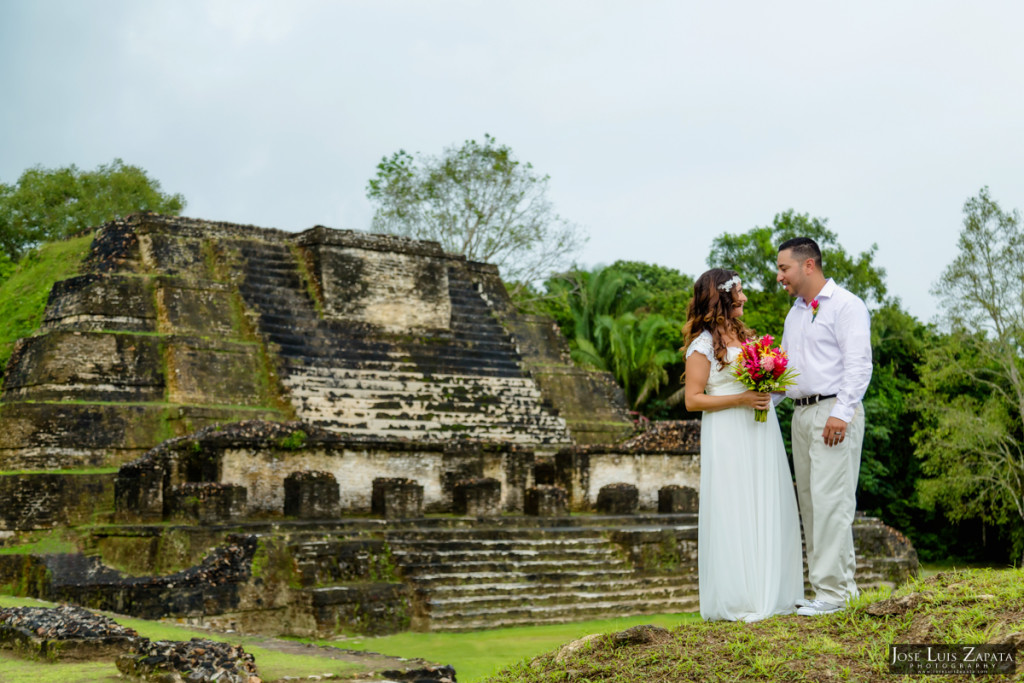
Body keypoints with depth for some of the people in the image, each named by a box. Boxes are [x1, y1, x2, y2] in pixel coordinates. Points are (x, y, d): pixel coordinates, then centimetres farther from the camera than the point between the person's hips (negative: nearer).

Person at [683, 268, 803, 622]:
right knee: (734, 511, -5)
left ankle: (768, 593, 14)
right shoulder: (703, 344, -6)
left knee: (767, 509, 7)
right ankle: (738, 600, 2)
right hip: (728, 436, -8)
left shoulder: (742, 334, 17)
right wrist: (741, 399, -17)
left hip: (760, 432, 8)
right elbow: (693, 399, -10)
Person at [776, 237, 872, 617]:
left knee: (830, 500, -10)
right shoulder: (795, 312, 21)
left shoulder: (846, 305, -5)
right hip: (801, 414, 9)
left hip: (834, 412, -9)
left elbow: (858, 364, -13)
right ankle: (842, 582, 15)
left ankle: (832, 591, -8)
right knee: (810, 503, 8)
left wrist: (840, 414, -20)